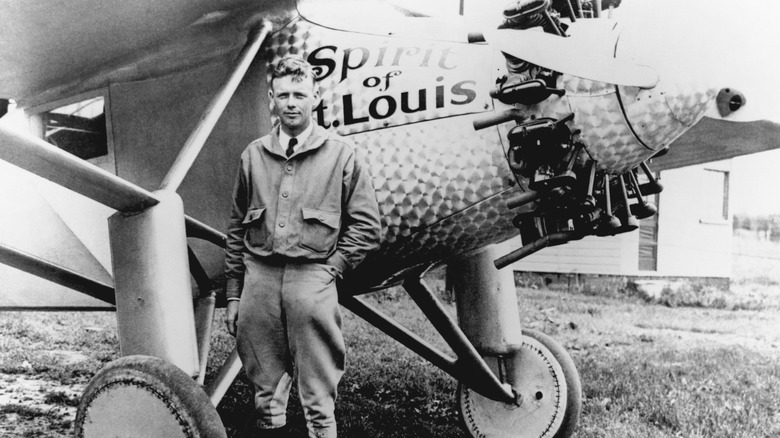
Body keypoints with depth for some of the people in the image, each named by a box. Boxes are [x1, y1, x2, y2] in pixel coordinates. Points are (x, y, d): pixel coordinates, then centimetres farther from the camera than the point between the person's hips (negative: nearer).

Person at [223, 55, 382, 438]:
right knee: (266, 395, 13)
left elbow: (366, 225, 2)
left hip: (312, 280, -3)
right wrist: (233, 294, 12)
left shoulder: (342, 154, 3)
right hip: (259, 279, 3)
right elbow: (237, 229, 15)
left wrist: (332, 267, -6)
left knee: (319, 400, 2)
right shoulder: (253, 155, 12)